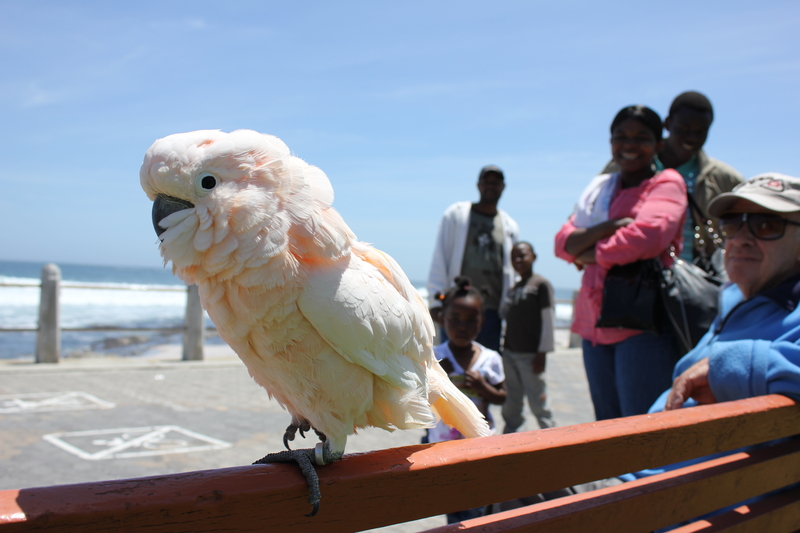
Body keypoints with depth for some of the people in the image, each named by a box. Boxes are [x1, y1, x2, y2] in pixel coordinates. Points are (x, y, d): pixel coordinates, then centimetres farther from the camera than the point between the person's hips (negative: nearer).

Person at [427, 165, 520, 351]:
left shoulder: (510, 226, 14)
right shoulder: (456, 214, 6)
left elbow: (514, 272, 16)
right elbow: (440, 259, 3)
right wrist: (437, 302, -4)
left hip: (492, 310, 2)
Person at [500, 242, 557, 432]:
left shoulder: (541, 284, -5)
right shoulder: (513, 288, 15)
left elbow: (549, 320, -10)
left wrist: (543, 353, -13)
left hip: (530, 355, -6)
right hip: (509, 353, 6)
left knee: (537, 402, -1)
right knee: (512, 403, 13)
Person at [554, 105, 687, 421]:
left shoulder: (667, 183, 0)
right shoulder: (599, 189, 19)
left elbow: (646, 237, -19)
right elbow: (563, 242, 5)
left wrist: (589, 254, -3)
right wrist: (611, 226, -12)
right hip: (596, 324, 7)